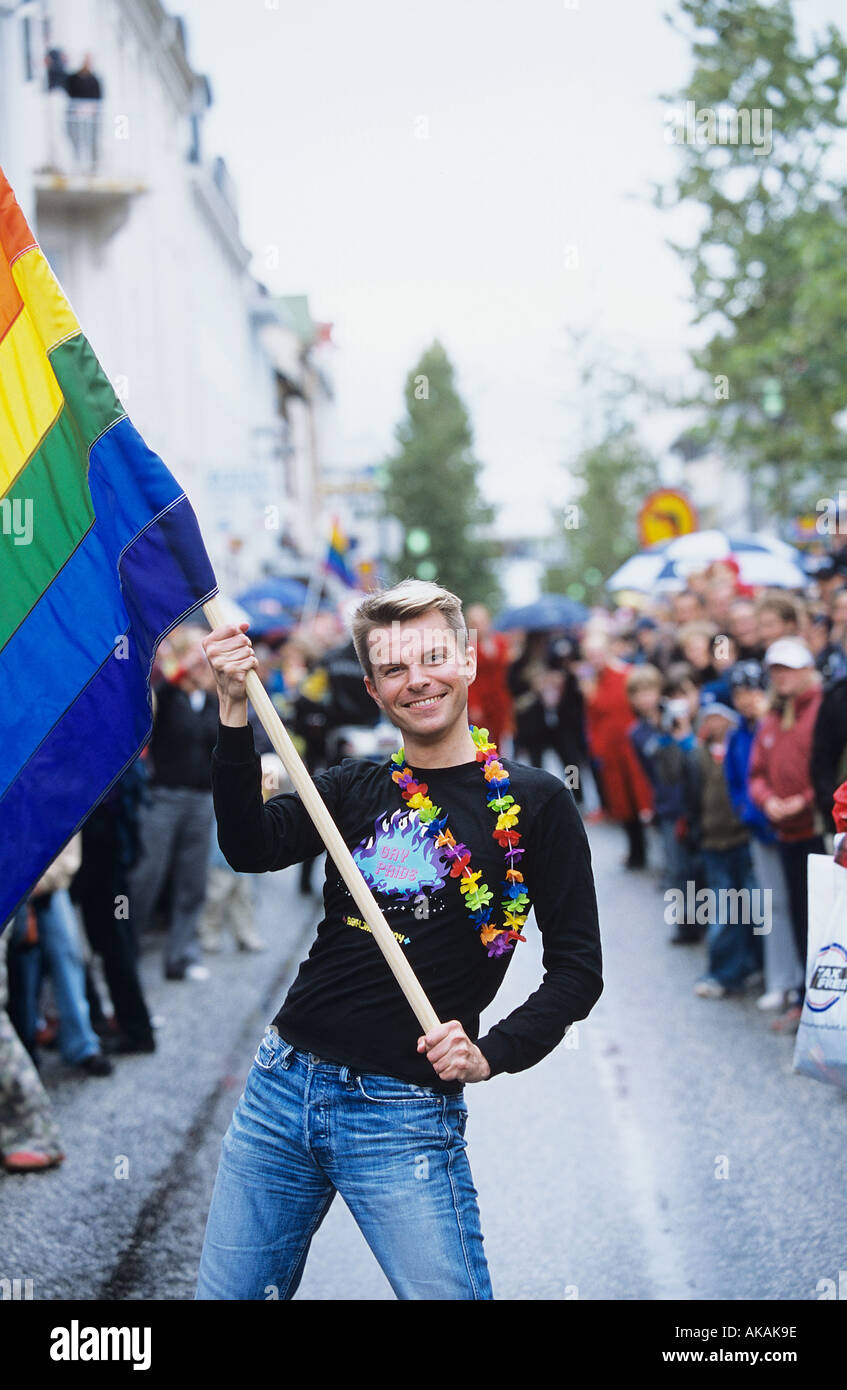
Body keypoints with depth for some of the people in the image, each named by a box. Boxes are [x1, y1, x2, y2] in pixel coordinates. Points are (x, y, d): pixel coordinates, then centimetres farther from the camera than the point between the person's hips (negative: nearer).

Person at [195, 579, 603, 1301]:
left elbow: (577, 968, -1)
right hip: (282, 1082, 4)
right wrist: (235, 713, -18)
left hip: (405, 1111, -4)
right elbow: (250, 847, -9)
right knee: (227, 1292, 12)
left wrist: (491, 1054, -14)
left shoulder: (532, 801, -1)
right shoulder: (352, 789, 9)